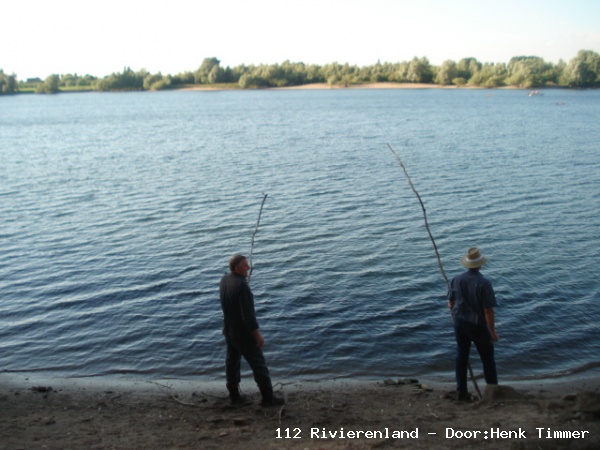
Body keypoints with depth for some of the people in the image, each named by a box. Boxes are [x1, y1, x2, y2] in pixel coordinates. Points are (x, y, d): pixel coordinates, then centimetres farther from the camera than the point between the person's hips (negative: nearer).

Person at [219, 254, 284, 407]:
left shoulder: (224, 279, -4)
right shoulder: (242, 286, -29)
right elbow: (248, 315, -27)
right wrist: (257, 335, -18)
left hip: (228, 330, 8)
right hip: (244, 334, -8)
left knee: (232, 362, 18)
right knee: (258, 364, 5)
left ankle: (234, 396, 30)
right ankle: (268, 398, 14)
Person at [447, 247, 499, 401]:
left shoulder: (456, 280, -7)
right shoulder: (484, 283, -21)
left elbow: (450, 304, 3)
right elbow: (488, 311, -20)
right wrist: (493, 331, -9)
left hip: (460, 324, 4)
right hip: (478, 325, -4)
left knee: (461, 356, 16)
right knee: (487, 358, 13)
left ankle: (461, 391, 22)